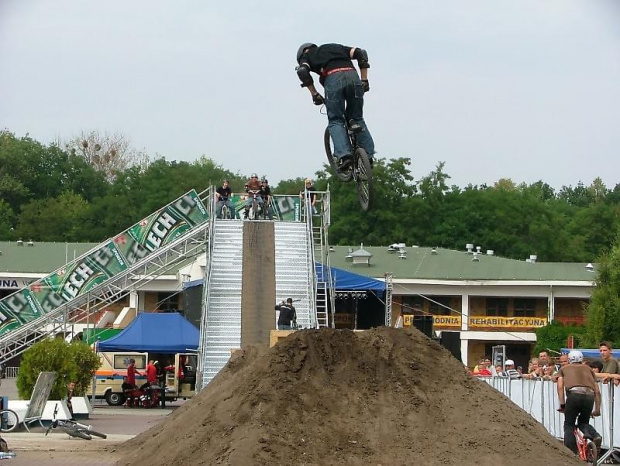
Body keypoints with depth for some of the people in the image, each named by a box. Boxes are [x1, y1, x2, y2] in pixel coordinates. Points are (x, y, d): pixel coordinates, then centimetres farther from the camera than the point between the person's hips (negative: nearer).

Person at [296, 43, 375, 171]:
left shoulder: (307, 55, 25)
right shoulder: (336, 48, 36)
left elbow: (302, 71, 2)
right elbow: (360, 53, 21)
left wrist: (314, 94, 8)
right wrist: (364, 81, 19)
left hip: (333, 79, -3)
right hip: (353, 76, 3)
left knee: (335, 121, 7)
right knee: (357, 118, 17)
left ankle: (344, 155, -12)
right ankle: (368, 154, 6)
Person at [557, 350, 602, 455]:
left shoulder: (564, 369, 27)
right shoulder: (588, 369, 32)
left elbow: (560, 386, 10)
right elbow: (597, 391, 26)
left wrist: (562, 404, 8)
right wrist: (597, 409, 30)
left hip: (574, 394, -3)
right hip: (589, 396, 3)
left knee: (569, 425, 10)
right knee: (583, 422, 24)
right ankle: (595, 435, -5)